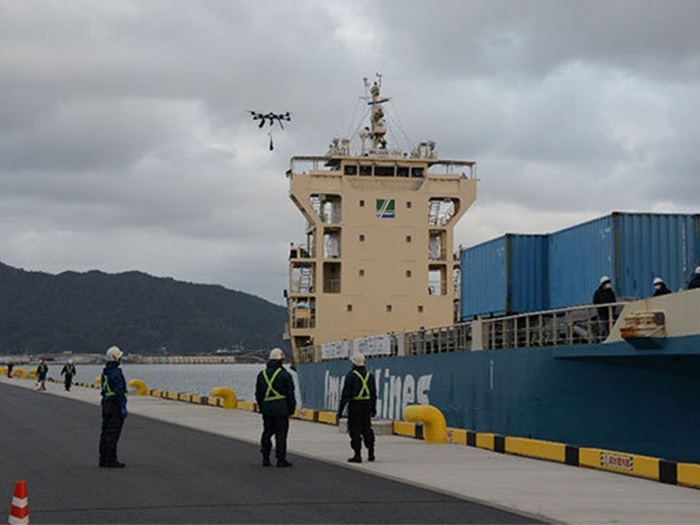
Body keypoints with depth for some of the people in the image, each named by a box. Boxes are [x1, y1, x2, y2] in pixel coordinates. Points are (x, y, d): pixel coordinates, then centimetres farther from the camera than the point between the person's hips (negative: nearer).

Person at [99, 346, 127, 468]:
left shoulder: (105, 372, 12)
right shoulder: (116, 373, -17)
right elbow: (119, 391, -21)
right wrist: (123, 408, -20)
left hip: (106, 404, 9)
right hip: (115, 406, -9)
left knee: (105, 432, 12)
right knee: (113, 434, -7)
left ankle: (103, 459, 17)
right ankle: (111, 461, -7)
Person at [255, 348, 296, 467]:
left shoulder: (262, 374, 9)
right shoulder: (284, 375, -8)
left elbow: (258, 394, 15)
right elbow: (290, 394, -7)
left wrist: (261, 407, 22)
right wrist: (291, 408, 2)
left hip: (266, 409, 5)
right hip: (281, 409, -5)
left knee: (267, 432, 13)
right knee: (281, 434, 0)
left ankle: (265, 458, 13)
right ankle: (281, 459, 1)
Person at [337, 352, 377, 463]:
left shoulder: (351, 376, -10)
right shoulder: (369, 375, 7)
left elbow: (345, 394, -11)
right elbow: (374, 394, 12)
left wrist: (340, 409, -7)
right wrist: (373, 407, 22)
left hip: (355, 405, -6)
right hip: (367, 404, 6)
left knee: (355, 430, -1)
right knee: (367, 428, 15)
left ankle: (357, 455, -3)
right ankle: (371, 453, 18)